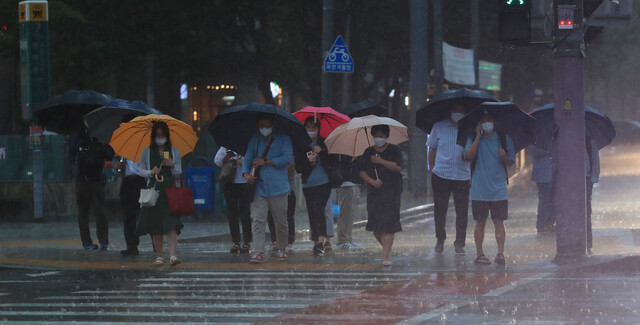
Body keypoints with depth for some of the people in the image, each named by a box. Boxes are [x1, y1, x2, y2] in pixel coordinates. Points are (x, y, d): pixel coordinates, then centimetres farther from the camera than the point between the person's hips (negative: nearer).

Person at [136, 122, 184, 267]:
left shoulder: (174, 151, 9)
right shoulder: (147, 152, 9)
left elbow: (179, 173, 11)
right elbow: (141, 170, 12)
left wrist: (173, 166, -9)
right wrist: (150, 172, -8)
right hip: (153, 190, 1)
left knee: (171, 224, -15)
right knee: (155, 226, 1)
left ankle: (173, 255, -23)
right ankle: (159, 256, 11)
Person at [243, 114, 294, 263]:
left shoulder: (283, 138, 2)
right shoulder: (255, 140, 13)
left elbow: (288, 158, -8)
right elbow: (247, 158, 12)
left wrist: (265, 162, -10)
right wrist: (246, 174, -8)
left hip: (278, 187, -2)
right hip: (258, 187, 2)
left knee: (280, 221, 7)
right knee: (258, 220, -10)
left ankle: (281, 249, 25)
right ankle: (258, 252, -14)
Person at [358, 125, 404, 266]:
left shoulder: (394, 150, 3)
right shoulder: (368, 152, 12)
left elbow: (398, 168, -9)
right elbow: (362, 172, 9)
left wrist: (381, 161, -15)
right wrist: (372, 181, -8)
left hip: (391, 191, -3)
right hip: (374, 191, 3)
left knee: (389, 222, -12)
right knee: (375, 224, 1)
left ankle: (385, 256, -16)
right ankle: (386, 247, 27)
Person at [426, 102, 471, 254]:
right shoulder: (439, 127, 6)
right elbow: (432, 149, 14)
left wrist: (473, 173, 4)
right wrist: (432, 170, 11)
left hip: (462, 176, 0)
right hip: (441, 174, 0)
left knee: (462, 212, -1)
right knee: (440, 210, 6)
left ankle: (459, 243, 9)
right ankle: (440, 240, 23)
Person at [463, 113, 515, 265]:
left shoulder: (504, 139, 7)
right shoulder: (473, 139, 5)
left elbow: (511, 162, 10)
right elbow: (468, 156, -12)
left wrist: (504, 157, -13)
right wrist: (478, 137, -11)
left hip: (499, 189, 0)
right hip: (479, 189, 0)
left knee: (499, 222, -5)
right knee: (480, 222, 3)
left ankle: (500, 253, -7)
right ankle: (480, 254, 9)